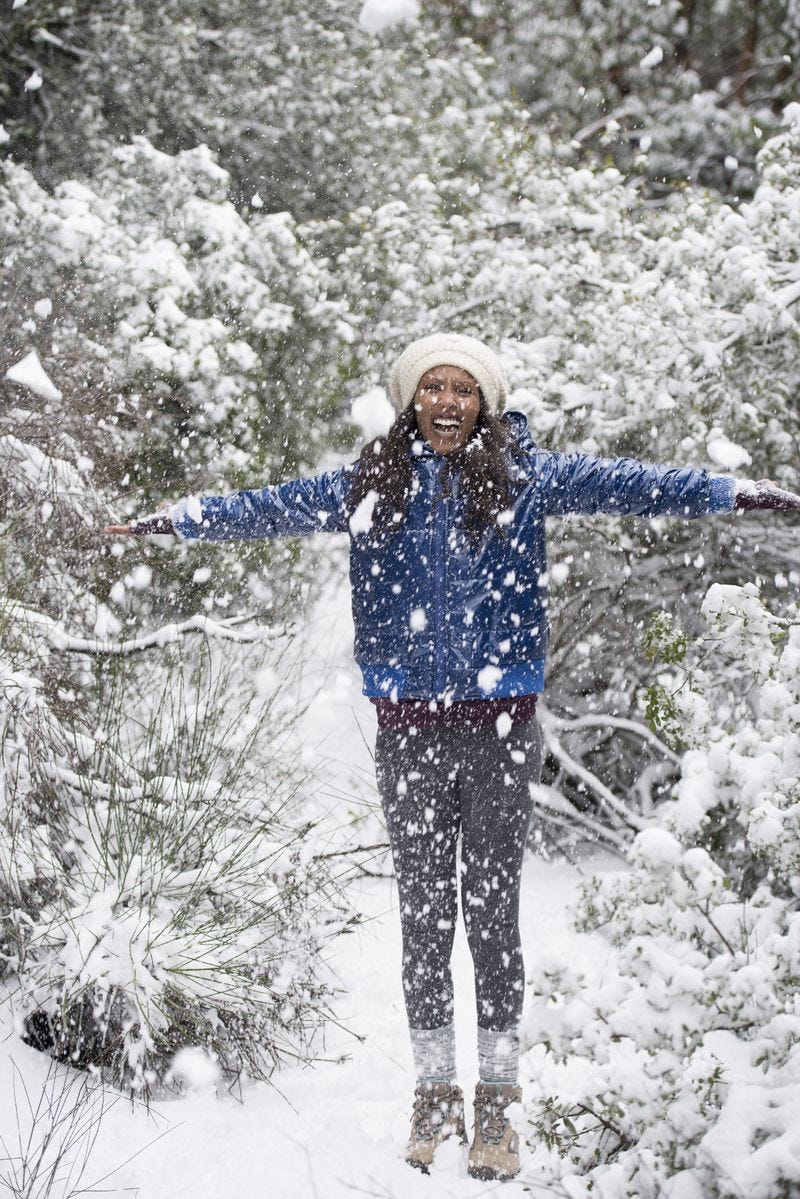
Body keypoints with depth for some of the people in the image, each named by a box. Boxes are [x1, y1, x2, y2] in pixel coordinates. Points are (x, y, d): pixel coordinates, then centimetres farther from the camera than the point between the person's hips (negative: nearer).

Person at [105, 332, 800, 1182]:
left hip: (499, 726, -1)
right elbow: (275, 509, 9)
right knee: (423, 911, 8)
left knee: (491, 911, 2)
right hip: (409, 728, 2)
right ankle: (436, 1094, 19)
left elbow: (621, 485, -3)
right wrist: (176, 520, 6)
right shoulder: (372, 484, 5)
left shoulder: (525, 475, 1)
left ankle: (497, 1102, 11)